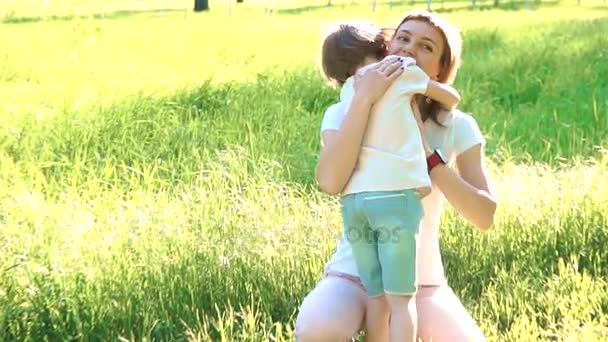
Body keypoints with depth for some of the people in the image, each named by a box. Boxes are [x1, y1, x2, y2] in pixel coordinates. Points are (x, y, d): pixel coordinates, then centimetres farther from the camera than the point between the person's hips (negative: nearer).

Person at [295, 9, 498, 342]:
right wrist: (364, 98, -29)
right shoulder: (344, 114, -7)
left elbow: (485, 216, -14)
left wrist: (428, 154, -22)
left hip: (423, 282, 2)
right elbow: (330, 182, -28)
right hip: (353, 274, -2)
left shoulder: (457, 127, -4)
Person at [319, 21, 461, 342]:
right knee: (401, 299, -2)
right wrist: (443, 110, 46)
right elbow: (451, 97, 23)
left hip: (354, 198, 4)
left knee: (377, 299, 9)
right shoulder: (400, 69, 11)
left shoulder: (347, 91, 23)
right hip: (395, 193, -4)